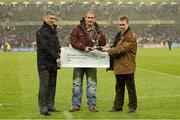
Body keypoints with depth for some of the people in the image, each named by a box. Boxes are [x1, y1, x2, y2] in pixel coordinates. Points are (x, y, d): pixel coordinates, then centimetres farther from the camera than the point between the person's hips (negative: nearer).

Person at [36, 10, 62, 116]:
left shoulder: (54, 31, 18)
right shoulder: (41, 32, -7)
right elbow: (44, 47, -15)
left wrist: (58, 57, 5)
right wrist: (56, 57, -15)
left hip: (53, 63, 8)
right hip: (44, 63, -8)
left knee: (52, 85, 9)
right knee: (44, 85, -8)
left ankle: (50, 106, 15)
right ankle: (43, 107, -5)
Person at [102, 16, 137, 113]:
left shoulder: (130, 38, -13)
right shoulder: (119, 35, 16)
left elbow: (121, 49, -21)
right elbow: (115, 47, 25)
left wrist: (108, 50, -14)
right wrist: (109, 48, 2)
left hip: (127, 67, -9)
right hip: (118, 67, 9)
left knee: (130, 87, 2)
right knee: (119, 88, 14)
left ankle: (132, 106, 11)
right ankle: (118, 106, 21)